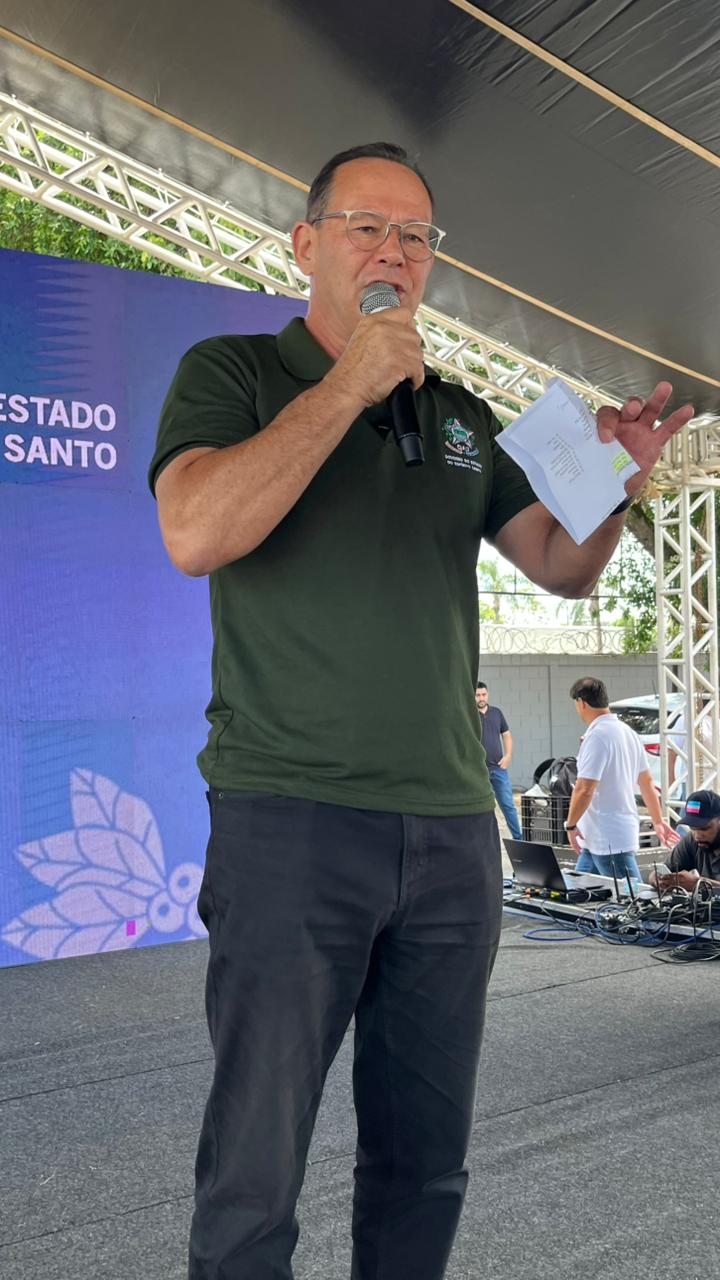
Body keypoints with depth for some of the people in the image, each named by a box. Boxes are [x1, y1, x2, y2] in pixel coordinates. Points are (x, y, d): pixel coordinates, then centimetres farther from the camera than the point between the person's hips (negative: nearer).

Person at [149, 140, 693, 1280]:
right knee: (253, 1183, 2)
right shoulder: (233, 372, 3)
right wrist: (348, 383, -11)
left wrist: (617, 483, -2)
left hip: (453, 831, 5)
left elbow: (562, 566, 18)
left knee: (425, 1164, 15)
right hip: (289, 819, -4)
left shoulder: (464, 417, 17)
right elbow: (195, 534, -16)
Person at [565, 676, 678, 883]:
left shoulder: (597, 736, -17)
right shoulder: (628, 732, 11)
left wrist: (571, 825, -9)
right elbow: (647, 781, 18)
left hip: (610, 841, -9)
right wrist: (658, 821, 26)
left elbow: (584, 790, -22)